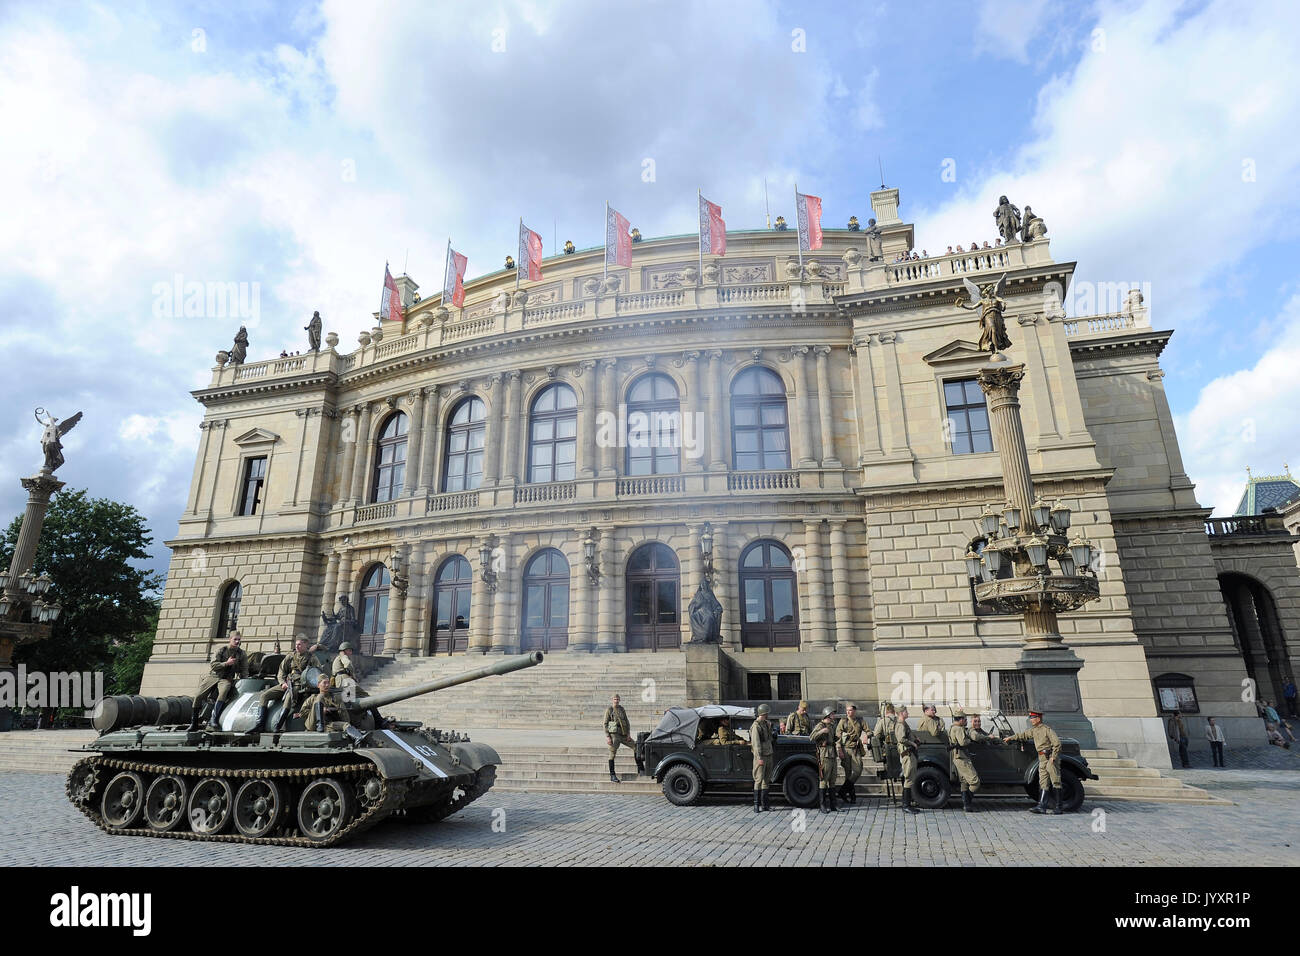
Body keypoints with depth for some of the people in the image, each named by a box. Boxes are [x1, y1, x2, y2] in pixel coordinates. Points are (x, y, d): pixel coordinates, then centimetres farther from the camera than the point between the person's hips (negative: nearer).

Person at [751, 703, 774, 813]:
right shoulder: (756, 726, -14)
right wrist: (759, 758, -23)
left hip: (769, 755, 8)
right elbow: (756, 743, -19)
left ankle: (764, 804, 17)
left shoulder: (766, 724, 13)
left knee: (767, 780, 10)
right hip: (761, 756, -8)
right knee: (759, 780, -6)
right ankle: (756, 804, -1)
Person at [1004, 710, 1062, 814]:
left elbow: (1057, 743, -15)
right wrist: (1010, 738, 30)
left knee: (1055, 783, -4)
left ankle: (1057, 808, 0)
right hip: (1042, 758, 8)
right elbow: (1023, 735, 26)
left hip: (1051, 757, -8)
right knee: (1043, 782, 5)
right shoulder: (1033, 730, 13)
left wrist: (1053, 757, -17)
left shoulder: (1047, 729, -12)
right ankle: (1041, 806, 4)